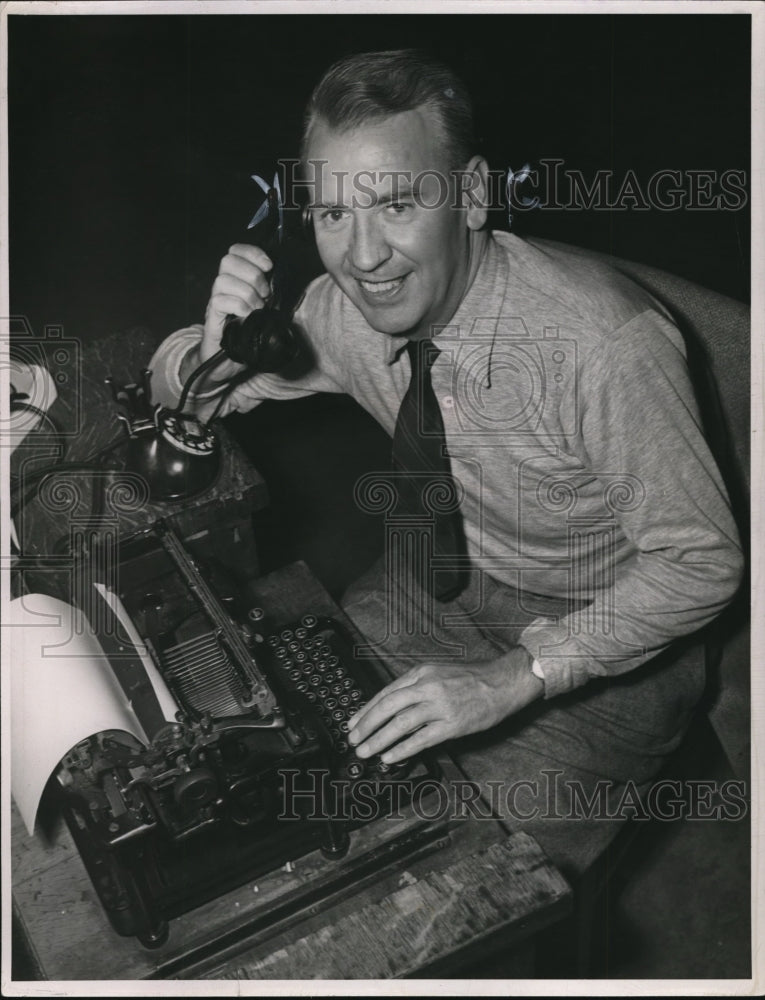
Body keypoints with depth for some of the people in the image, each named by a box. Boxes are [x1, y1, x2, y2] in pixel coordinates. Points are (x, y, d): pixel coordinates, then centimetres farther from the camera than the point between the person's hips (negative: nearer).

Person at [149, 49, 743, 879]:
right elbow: (173, 388, 1)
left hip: (604, 644, -5)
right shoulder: (349, 305, -13)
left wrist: (511, 677, -32)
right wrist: (219, 351, -24)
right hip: (442, 584, 6)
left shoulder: (604, 343, -32)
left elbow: (701, 561, -23)